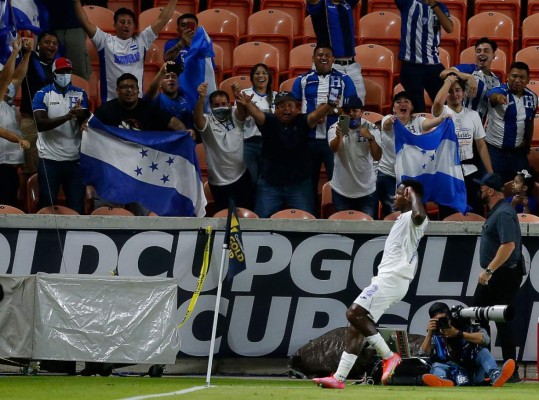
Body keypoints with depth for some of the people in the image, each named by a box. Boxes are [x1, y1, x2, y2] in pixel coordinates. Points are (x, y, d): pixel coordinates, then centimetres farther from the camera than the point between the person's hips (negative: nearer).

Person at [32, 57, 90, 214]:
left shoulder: (80, 94, 8)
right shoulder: (42, 95, -2)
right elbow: (40, 124, -16)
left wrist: (80, 115, -27)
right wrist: (67, 116, -28)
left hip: (74, 159, 3)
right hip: (49, 159, -3)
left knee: (77, 206, 5)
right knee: (47, 206, 3)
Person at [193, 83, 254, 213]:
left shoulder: (235, 117, 0)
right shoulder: (208, 121, -6)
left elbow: (243, 110, -21)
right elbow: (197, 118, -27)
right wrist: (201, 97, -47)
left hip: (241, 176, 2)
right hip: (219, 181, -2)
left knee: (247, 211, 10)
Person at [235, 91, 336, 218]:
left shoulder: (302, 122, -2)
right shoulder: (269, 121, -3)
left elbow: (315, 115, -20)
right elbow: (256, 113, -21)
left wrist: (329, 106, -42)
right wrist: (247, 105, -45)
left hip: (299, 183, 0)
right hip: (270, 184, 0)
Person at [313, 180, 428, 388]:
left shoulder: (412, 219, -9)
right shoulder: (403, 219, 23)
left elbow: (419, 215, -33)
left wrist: (413, 194, -18)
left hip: (392, 278, -10)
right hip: (386, 278, 10)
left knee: (354, 313, -21)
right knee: (356, 323, 4)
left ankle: (389, 356, -15)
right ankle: (339, 377, 1)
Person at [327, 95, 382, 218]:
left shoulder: (371, 129, -7)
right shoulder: (335, 128, -8)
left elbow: (377, 157, -17)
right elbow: (333, 148, -29)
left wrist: (371, 138, -36)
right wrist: (339, 136, -52)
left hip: (367, 191, 0)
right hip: (341, 190, 0)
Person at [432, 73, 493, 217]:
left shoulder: (473, 115, 8)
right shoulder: (442, 112, -3)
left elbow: (481, 146, 10)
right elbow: (438, 102, -29)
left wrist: (490, 173, 5)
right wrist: (448, 81, -13)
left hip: (469, 172, 3)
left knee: (476, 216, 3)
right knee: (448, 216, 2)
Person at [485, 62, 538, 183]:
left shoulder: (532, 97, 2)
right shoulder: (499, 91, -15)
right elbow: (493, 96, -41)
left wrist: (528, 145, 16)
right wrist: (498, 97, -65)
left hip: (519, 151, 5)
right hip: (495, 150, -5)